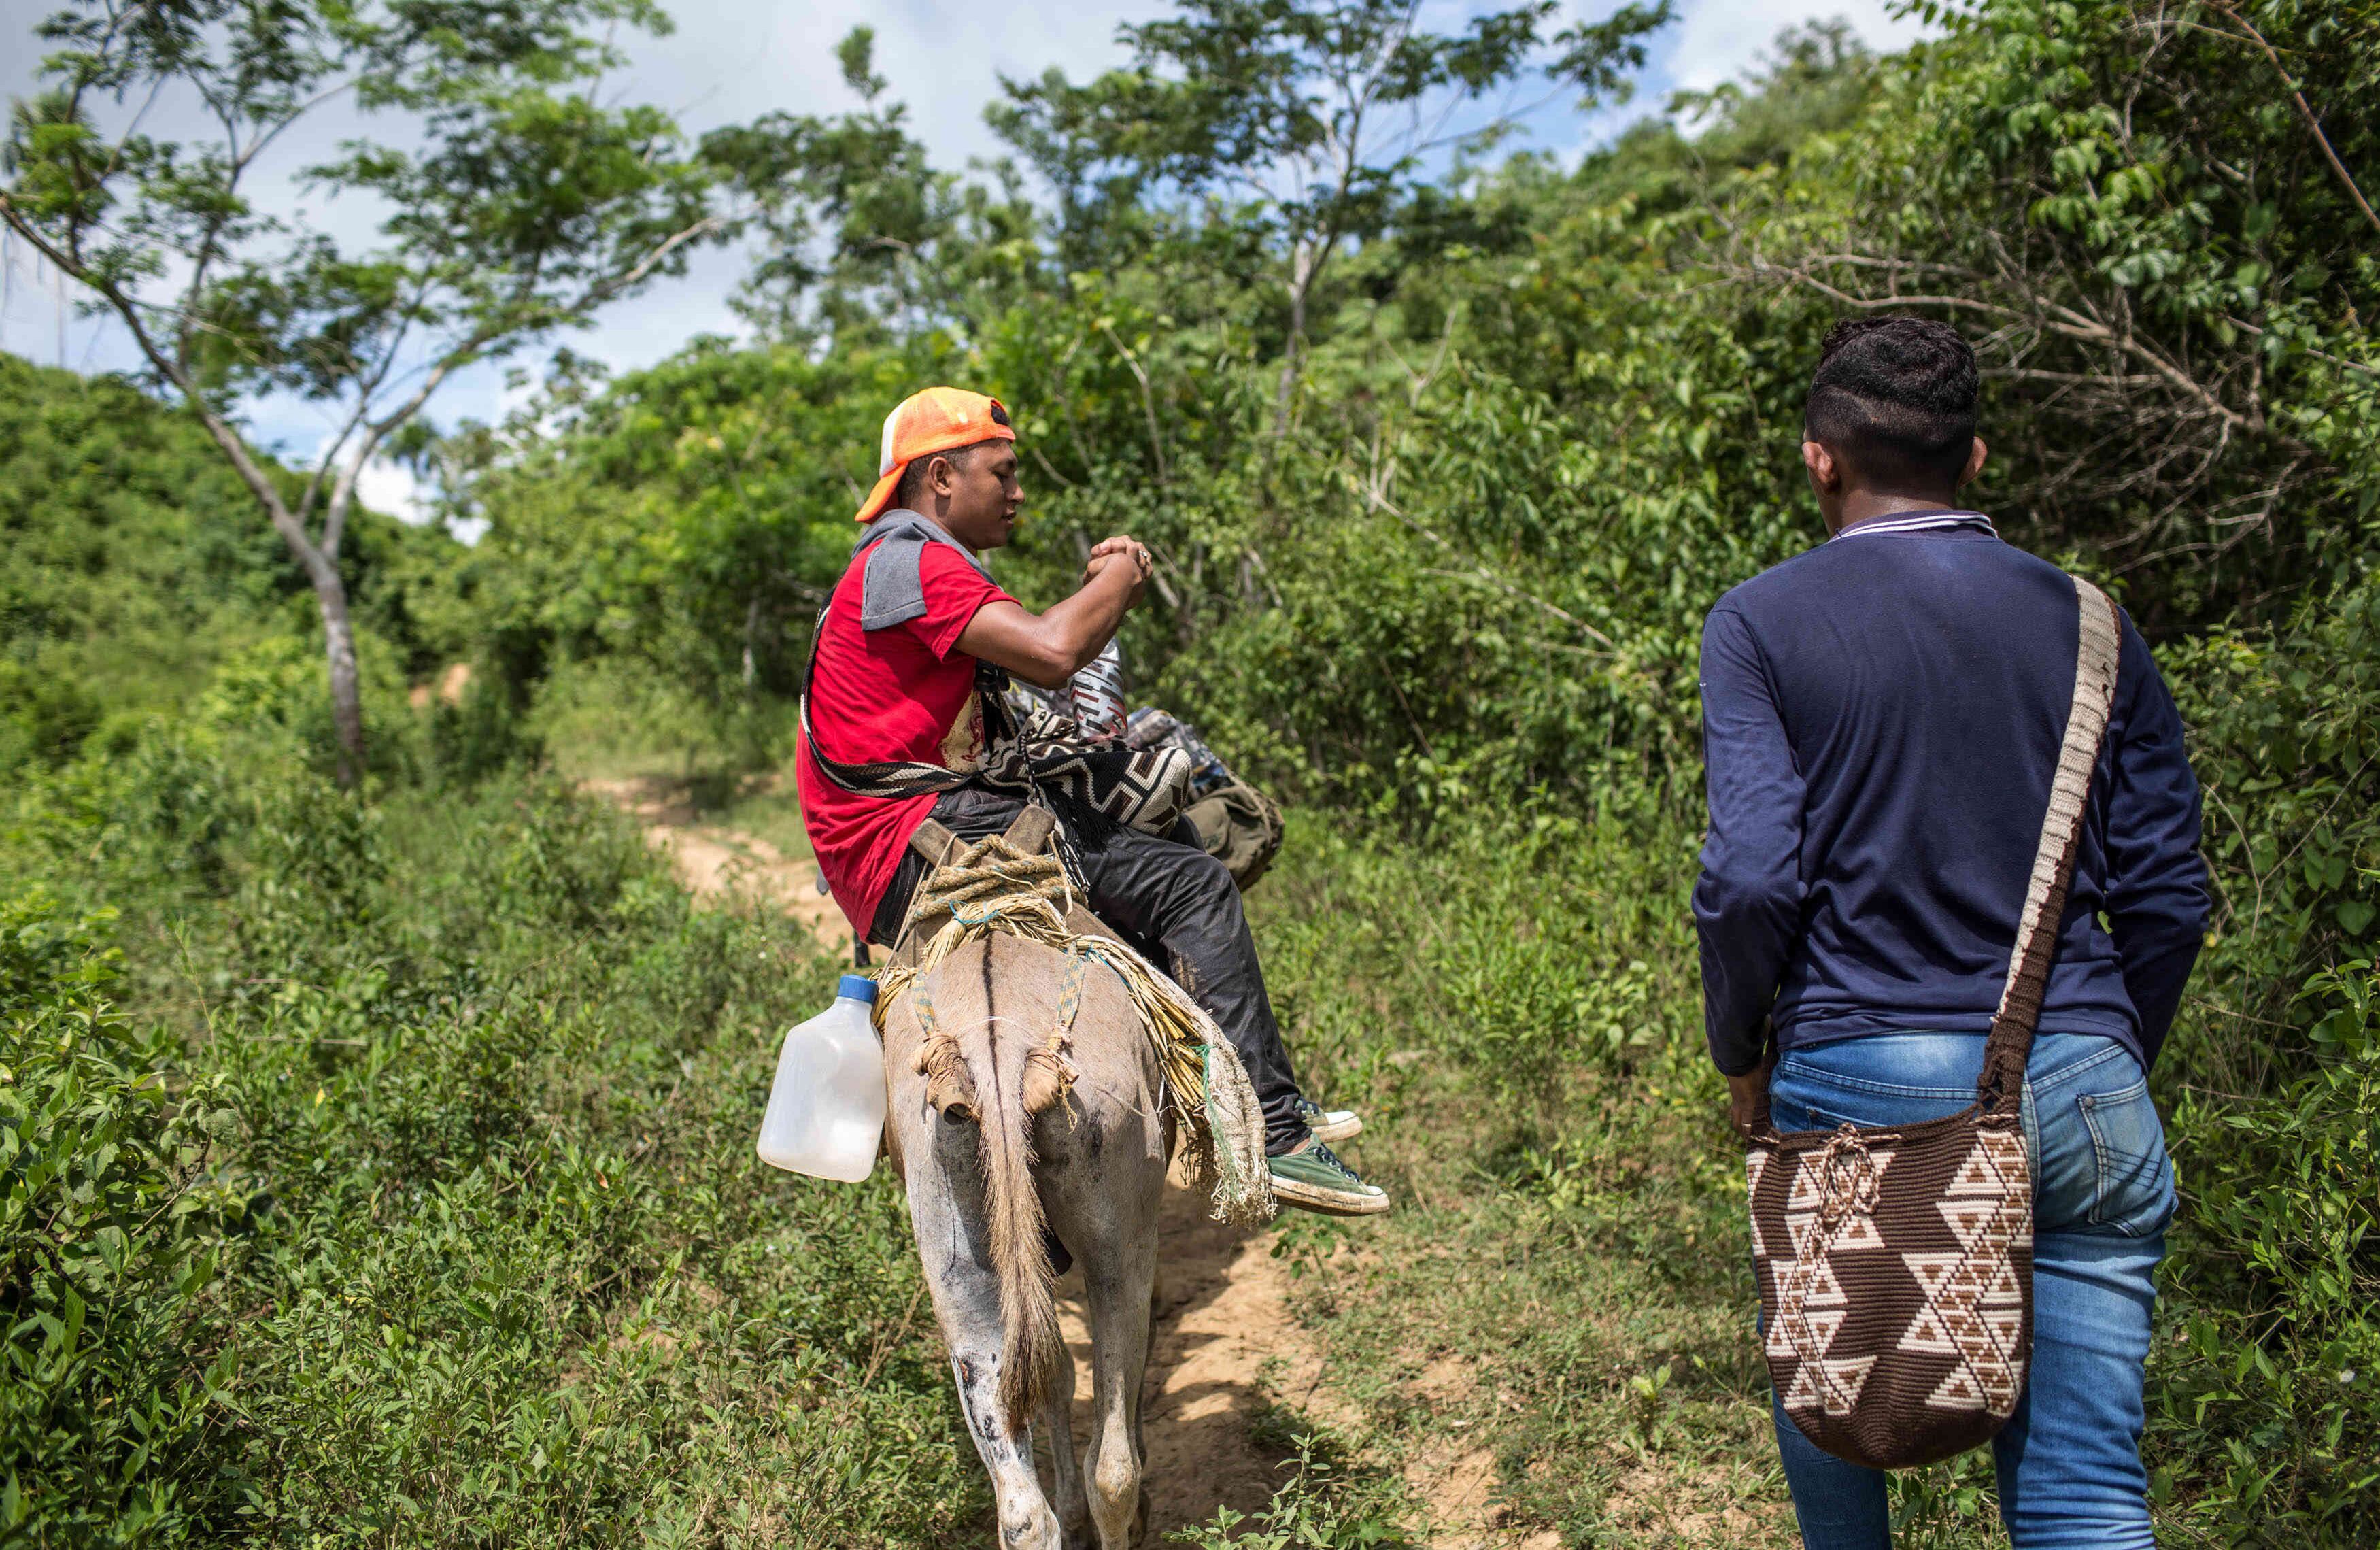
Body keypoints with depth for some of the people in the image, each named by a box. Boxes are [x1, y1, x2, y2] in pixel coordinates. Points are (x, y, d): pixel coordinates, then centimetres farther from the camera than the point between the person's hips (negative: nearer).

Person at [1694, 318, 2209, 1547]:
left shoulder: (1761, 624, -3)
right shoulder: (2085, 620, 7)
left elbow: (1750, 878, -12)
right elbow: (2166, 893, 7)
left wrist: (1739, 1056, 4)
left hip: (1855, 1081, -2)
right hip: (2076, 1085, 2)